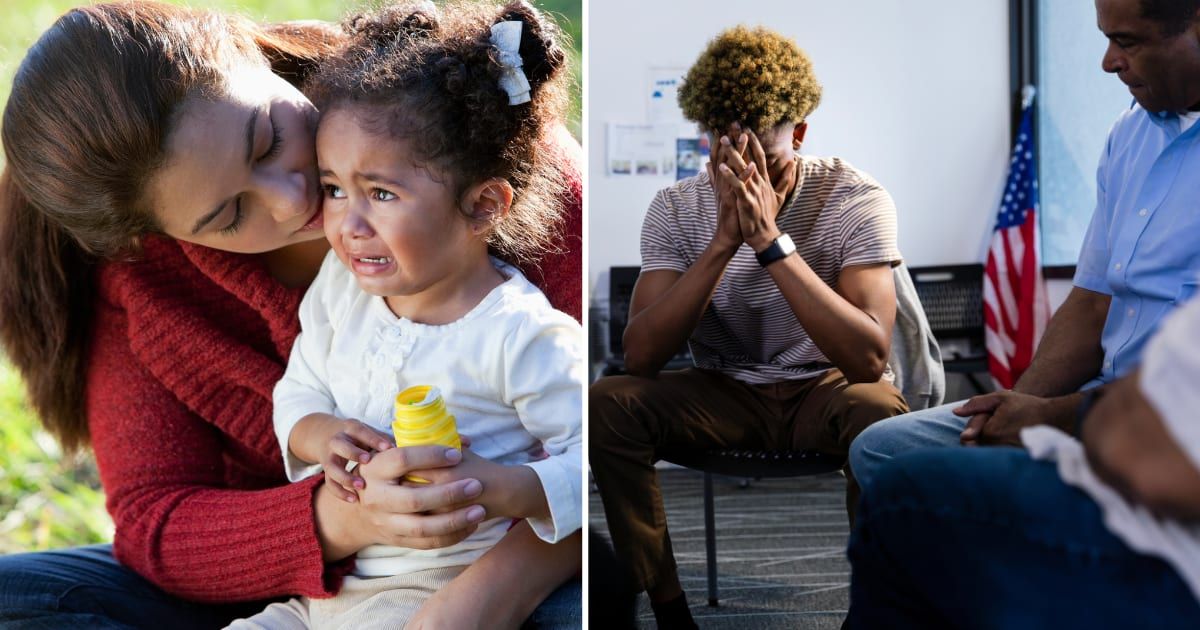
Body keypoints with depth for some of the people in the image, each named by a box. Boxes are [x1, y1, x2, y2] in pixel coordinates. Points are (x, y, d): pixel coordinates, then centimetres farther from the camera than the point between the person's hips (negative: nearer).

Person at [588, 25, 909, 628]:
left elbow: (869, 359, -28)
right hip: (722, 396, 3)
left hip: (823, 390, -2)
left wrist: (770, 240, -33)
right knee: (606, 405, -23)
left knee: (881, 412, -36)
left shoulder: (855, 201, -15)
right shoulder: (677, 208, -8)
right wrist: (724, 242, -28)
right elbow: (641, 356, -19)